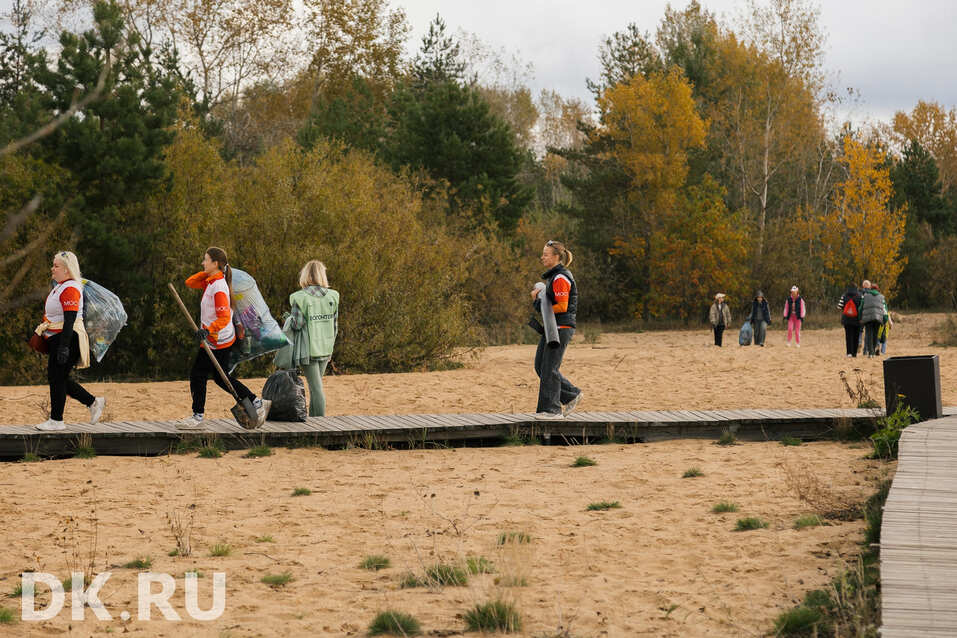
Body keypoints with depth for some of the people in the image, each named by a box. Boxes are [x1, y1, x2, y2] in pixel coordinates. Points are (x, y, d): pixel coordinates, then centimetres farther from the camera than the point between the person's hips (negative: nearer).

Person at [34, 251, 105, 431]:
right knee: (59, 378, 12)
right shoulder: (61, 286, 16)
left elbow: (69, 320, -23)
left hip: (68, 339, -10)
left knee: (57, 378, -5)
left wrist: (64, 347, -27)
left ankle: (56, 420, 3)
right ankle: (94, 402, 20)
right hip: (56, 340, 10)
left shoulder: (70, 289, -17)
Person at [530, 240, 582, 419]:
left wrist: (544, 310, -10)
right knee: (540, 366, 11)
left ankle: (551, 409, -3)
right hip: (552, 327, 10)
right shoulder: (554, 275, 18)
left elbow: (562, 306, -20)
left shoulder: (560, 278, -14)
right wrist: (537, 296, 4)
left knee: (549, 368, -7)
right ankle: (571, 395, 18)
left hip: (561, 327, -10)